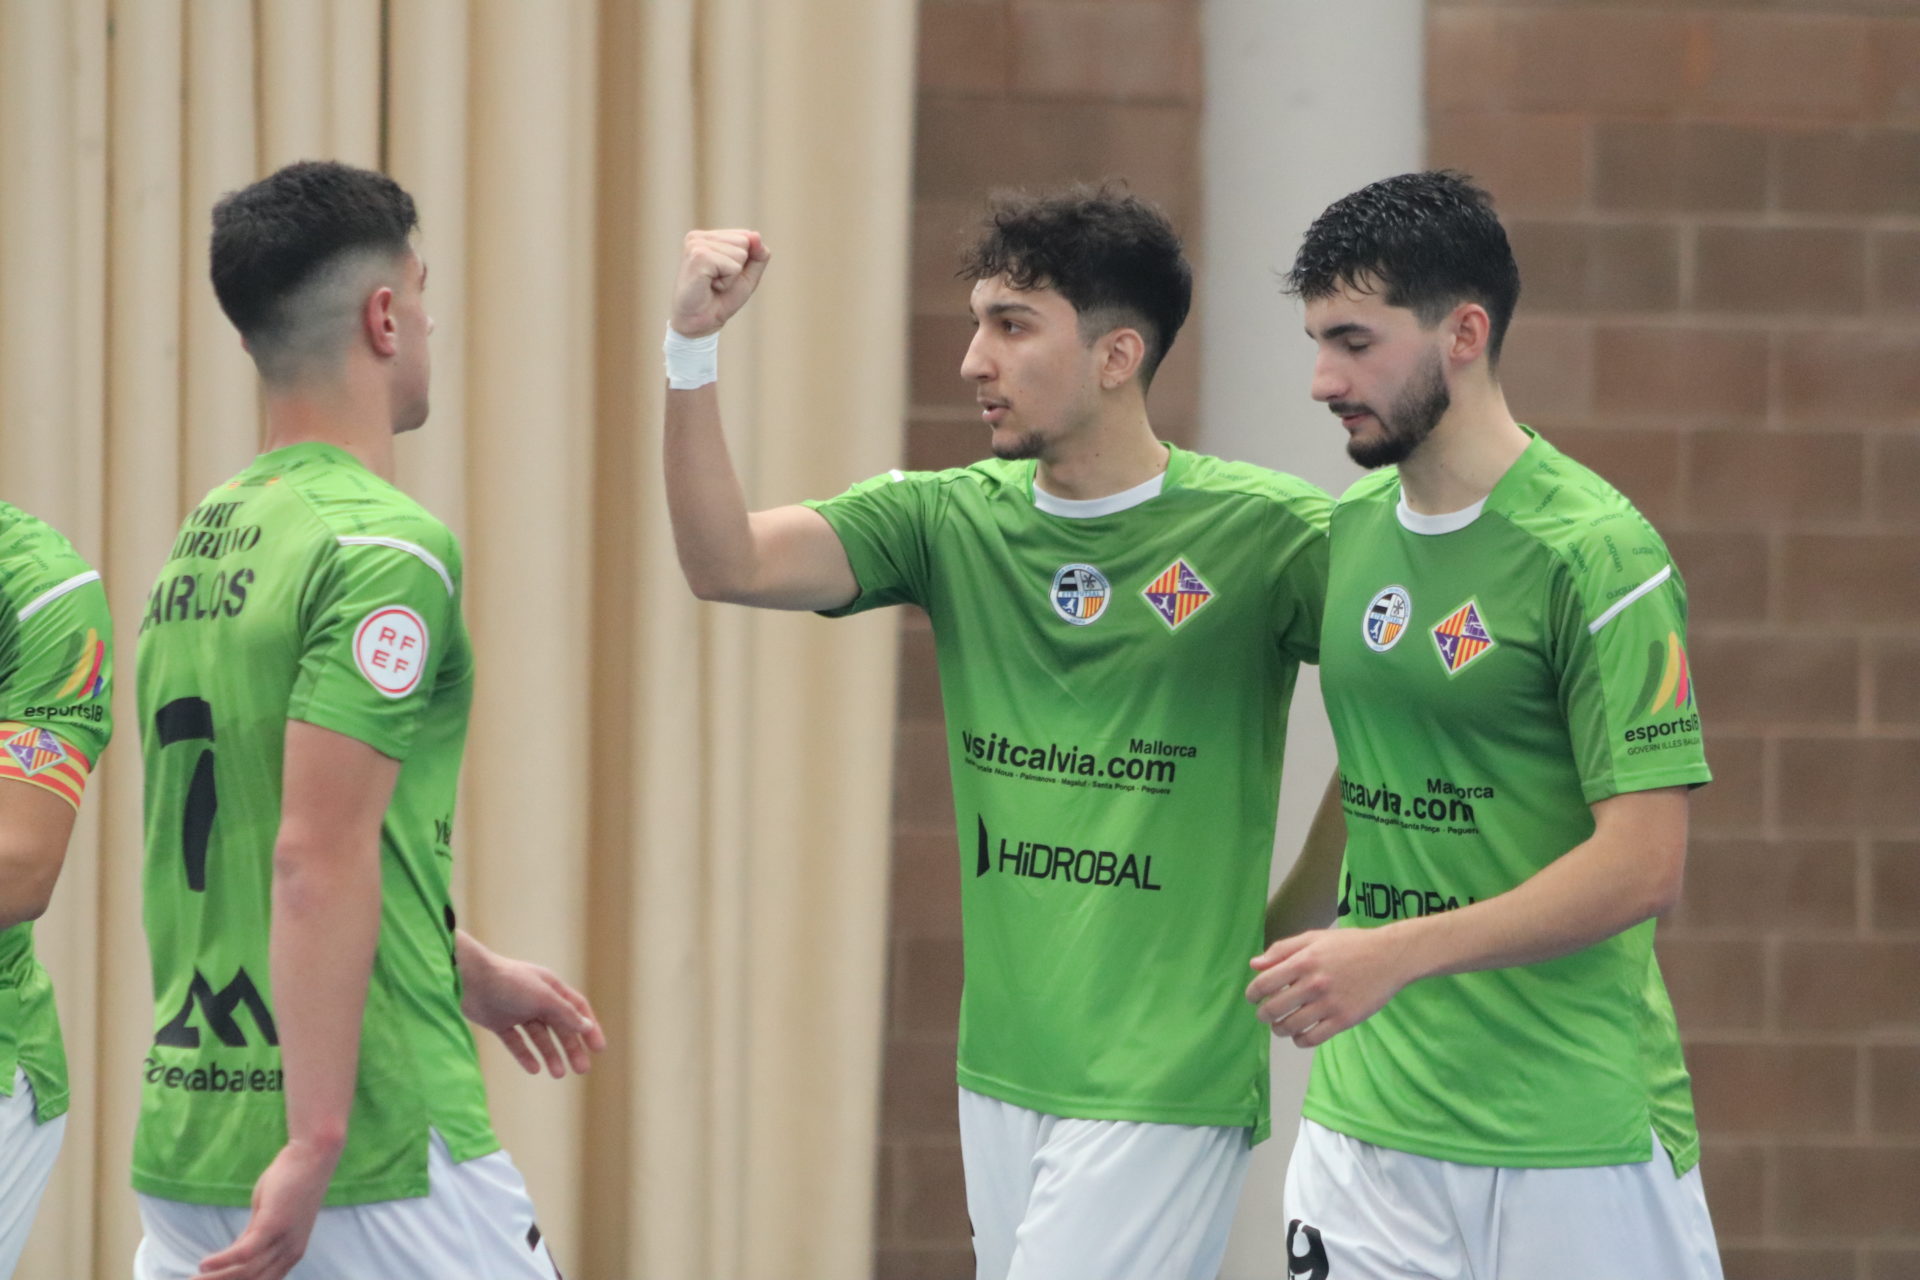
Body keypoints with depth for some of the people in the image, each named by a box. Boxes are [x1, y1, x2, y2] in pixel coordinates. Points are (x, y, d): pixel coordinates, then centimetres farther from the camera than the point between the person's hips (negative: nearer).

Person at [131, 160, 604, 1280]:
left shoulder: (202, 545, 14)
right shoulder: (385, 548, -13)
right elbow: (320, 859, -20)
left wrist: (467, 969, 35)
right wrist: (315, 1146, -21)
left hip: (185, 1135, 8)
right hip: (376, 1152, -8)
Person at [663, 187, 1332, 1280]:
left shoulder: (1261, 532, -8)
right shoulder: (952, 519, 5)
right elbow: (726, 562, -4)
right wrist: (694, 346, -13)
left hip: (1163, 1088, -5)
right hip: (1003, 1066, 5)